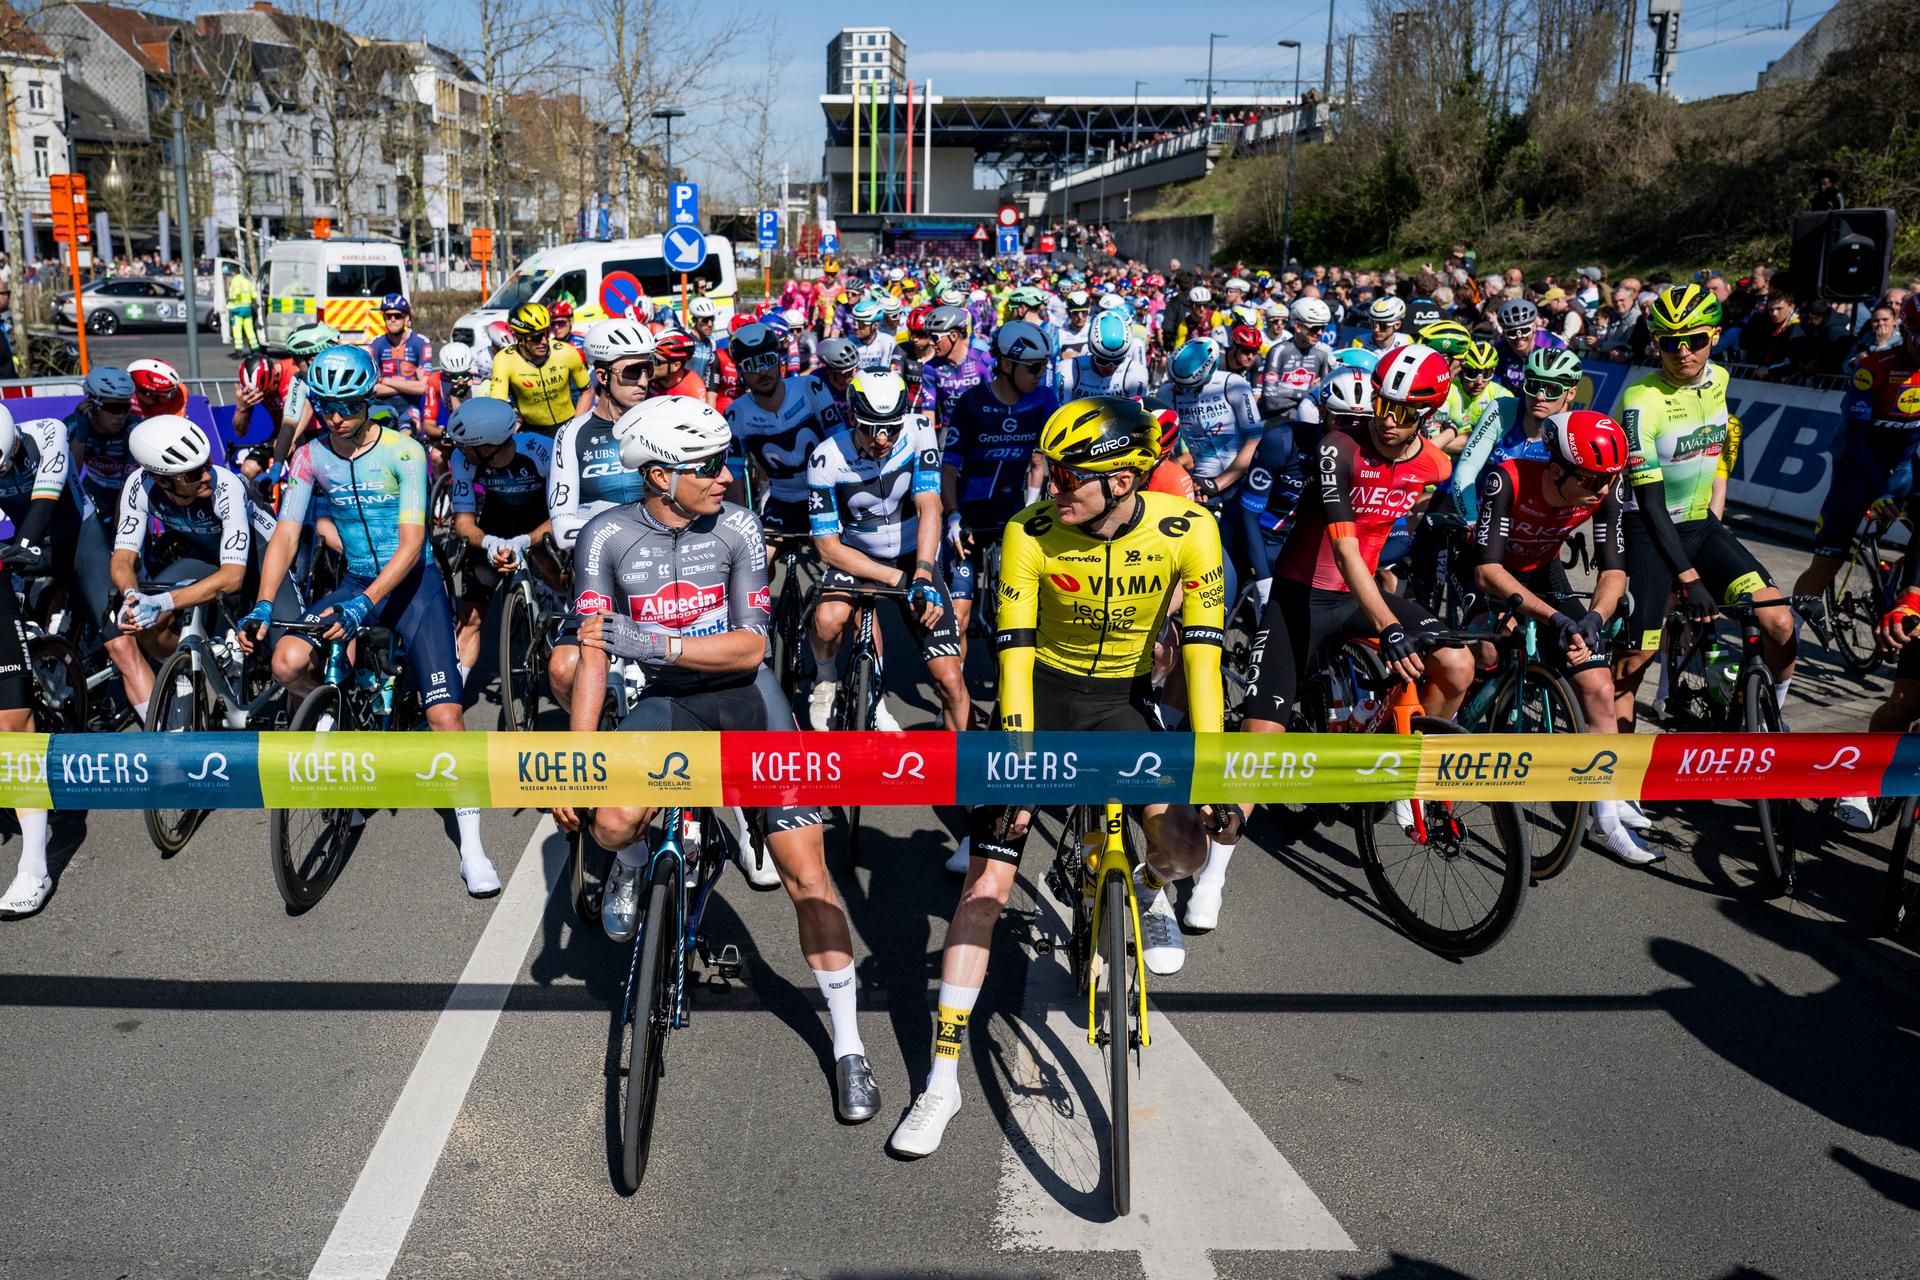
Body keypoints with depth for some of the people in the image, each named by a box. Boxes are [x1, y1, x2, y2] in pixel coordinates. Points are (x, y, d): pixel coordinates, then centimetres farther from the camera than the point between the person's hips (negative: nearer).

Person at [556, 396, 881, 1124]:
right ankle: (632, 868, 12)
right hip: (665, 703, 1)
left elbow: (750, 648, -15)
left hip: (743, 697, 0)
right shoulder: (608, 537, -10)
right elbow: (593, 658, -11)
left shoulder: (736, 528, -11)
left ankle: (849, 1049, 7)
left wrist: (651, 642, -28)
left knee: (807, 876, -7)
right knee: (612, 823, -30)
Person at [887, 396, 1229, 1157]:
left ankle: (1151, 890, 28)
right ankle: (943, 1078, -3)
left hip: (1124, 700, 1)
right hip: (1043, 692, -1)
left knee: (1186, 851, -16)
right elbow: (1015, 653, -22)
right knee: (988, 875, -11)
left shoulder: (1187, 531, -20)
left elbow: (1202, 650, -19)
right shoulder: (1030, 534, -21)